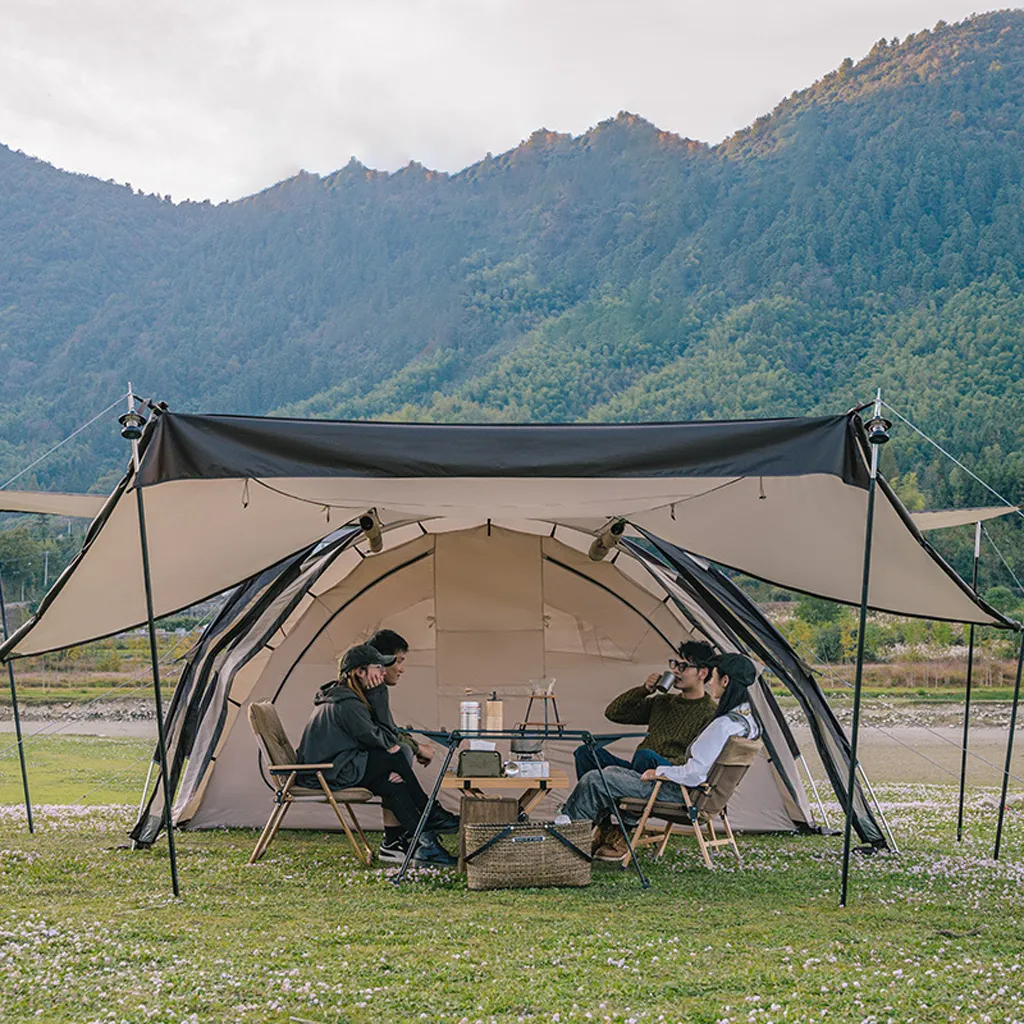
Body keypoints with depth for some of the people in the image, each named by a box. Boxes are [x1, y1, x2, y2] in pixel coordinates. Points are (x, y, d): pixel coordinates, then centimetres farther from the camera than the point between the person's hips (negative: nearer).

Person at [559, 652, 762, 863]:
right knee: (612, 771, 21)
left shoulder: (724, 725, -27)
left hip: (679, 793, -10)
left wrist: (657, 773, -12)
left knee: (594, 780, -3)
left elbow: (693, 775, -27)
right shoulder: (748, 719, 3)